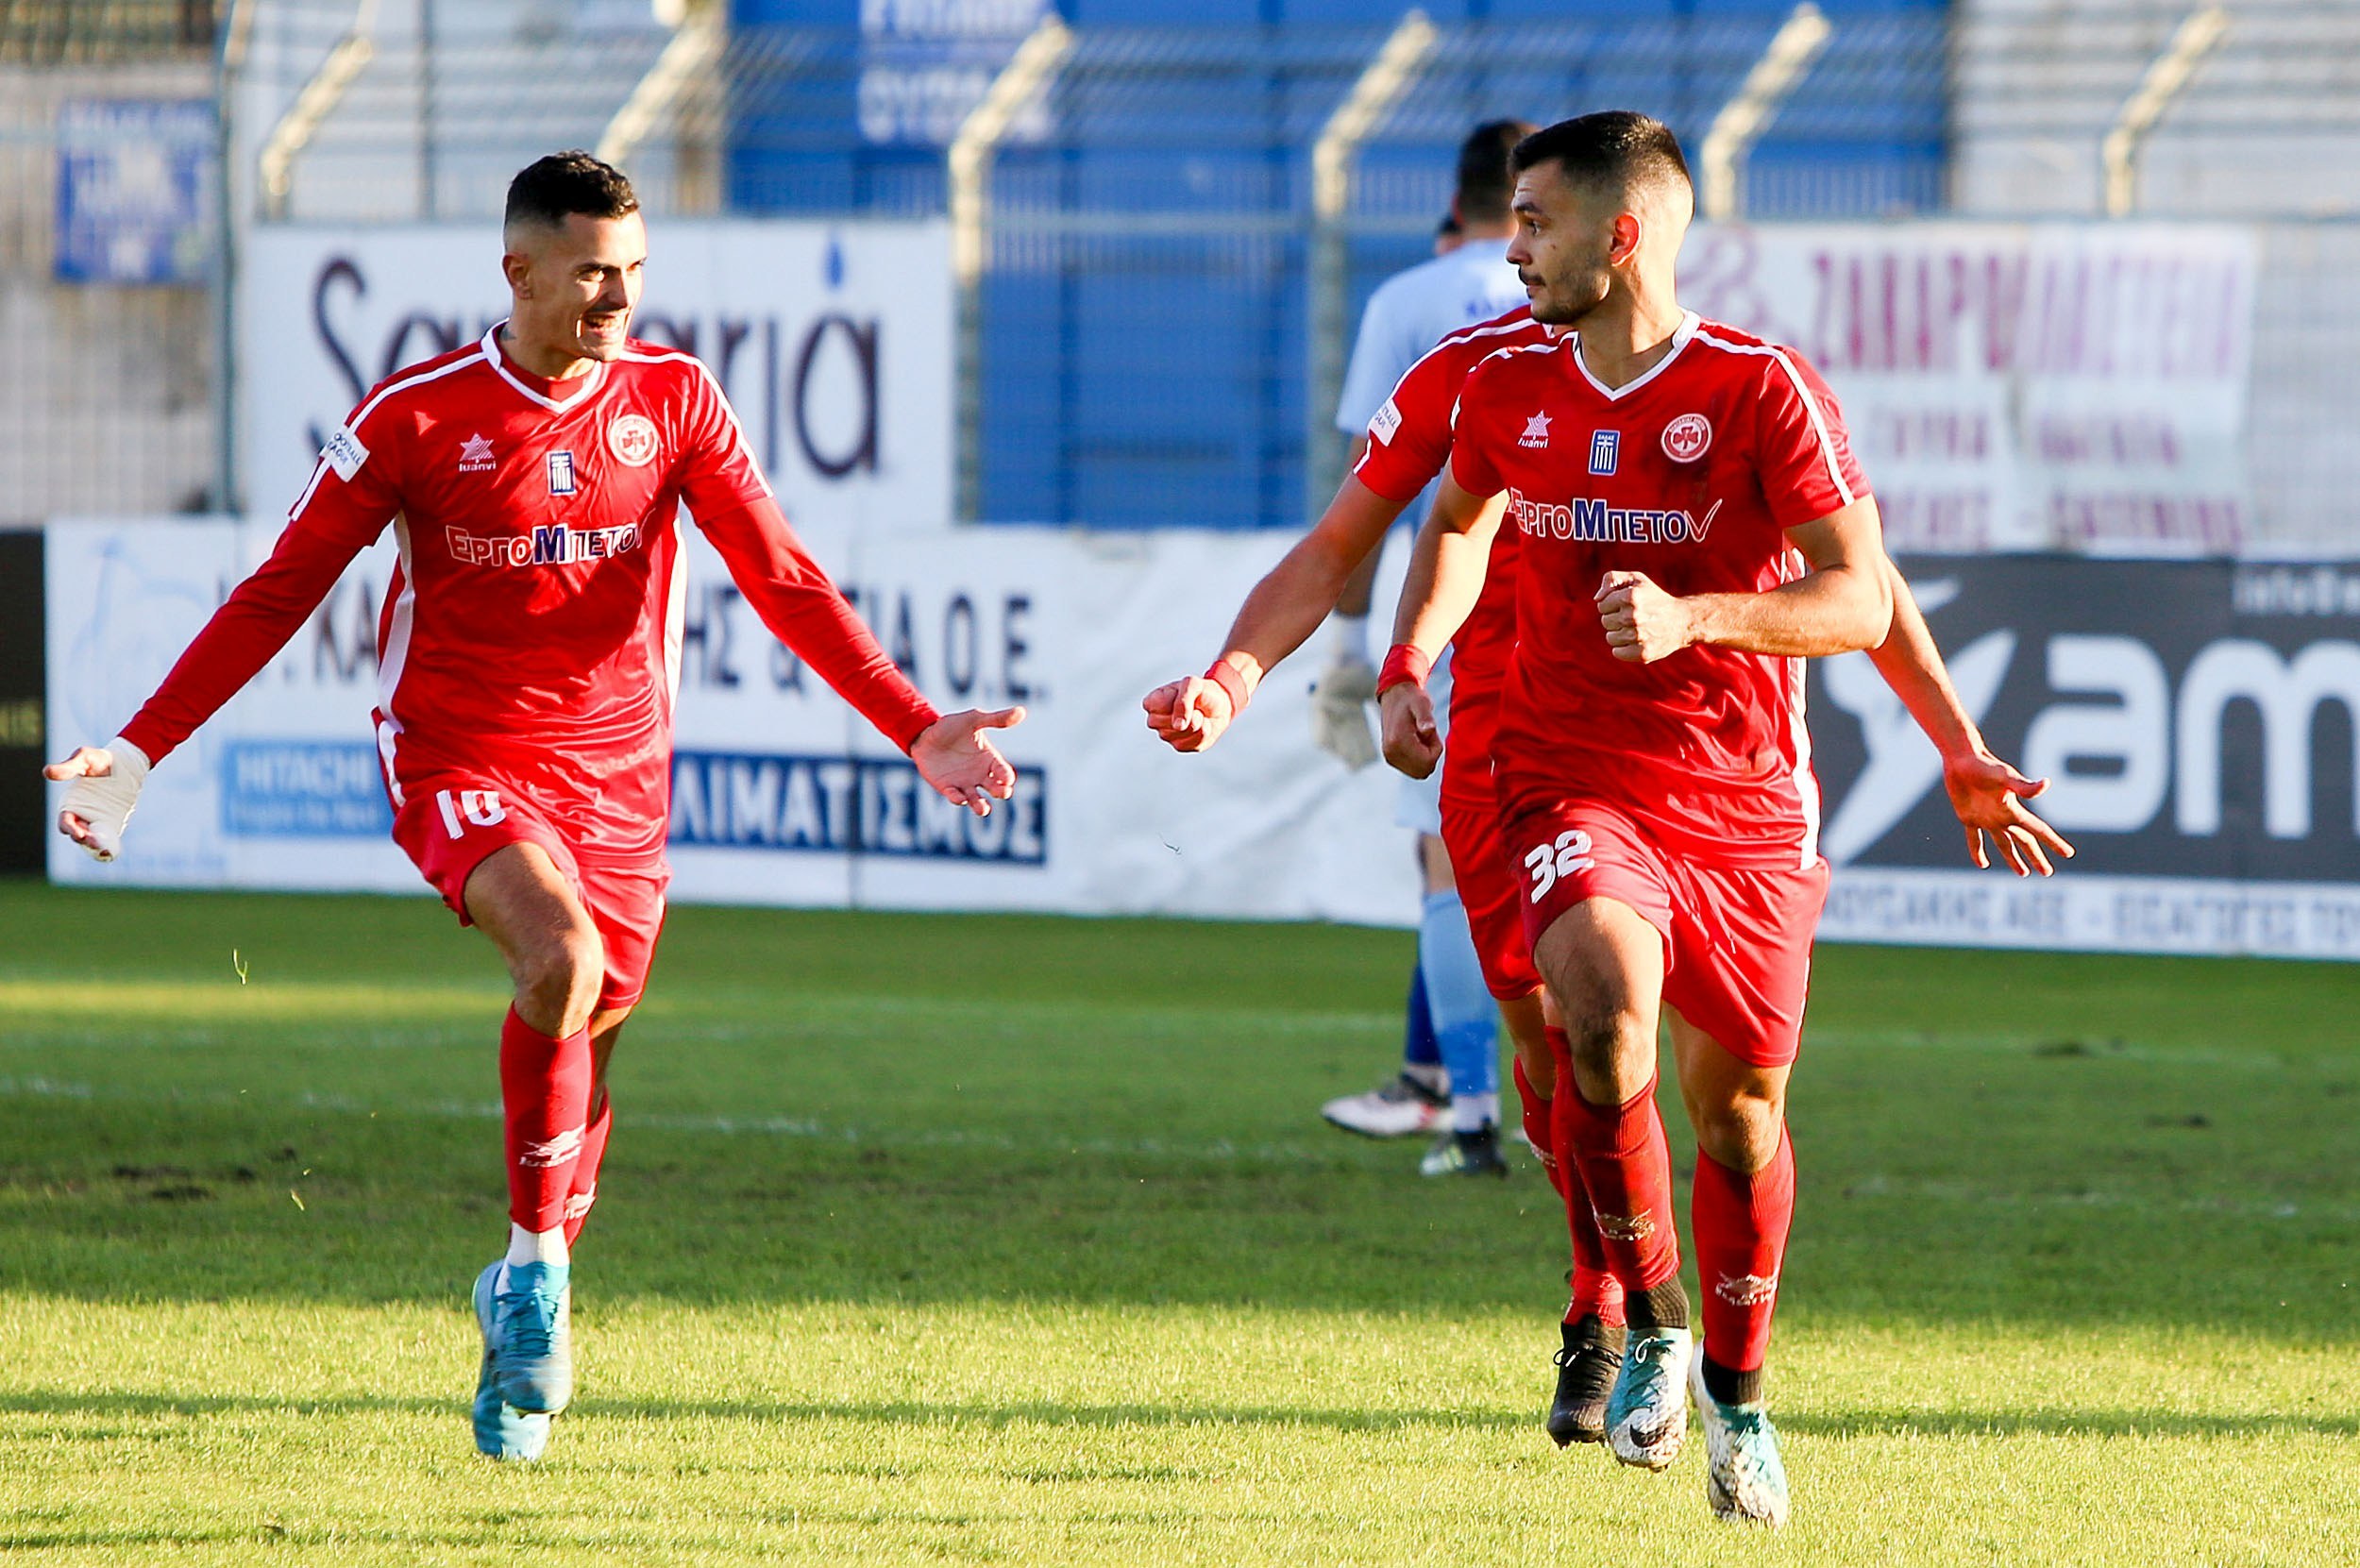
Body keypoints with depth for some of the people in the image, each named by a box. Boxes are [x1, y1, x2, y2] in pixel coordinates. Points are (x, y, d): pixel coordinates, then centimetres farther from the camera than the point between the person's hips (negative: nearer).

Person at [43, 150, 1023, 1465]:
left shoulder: (675, 401, -1)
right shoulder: (417, 418, -7)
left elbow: (783, 581, -1)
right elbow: (281, 593, -2)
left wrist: (918, 727, -12)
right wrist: (139, 751, -7)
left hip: (618, 774, 3)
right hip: (459, 762, -3)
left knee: (586, 1035, 6)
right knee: (563, 960, -29)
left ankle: (523, 1347, 28)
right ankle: (536, 1271, -14)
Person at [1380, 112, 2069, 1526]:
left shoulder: (1763, 389, -10)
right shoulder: (1508, 392, 3)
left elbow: (1861, 598, -14)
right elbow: (1460, 521, 26)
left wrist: (1692, 618, -28)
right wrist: (1408, 665, 12)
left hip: (1745, 801, -1)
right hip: (1572, 786, 1)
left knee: (1738, 1106, 5)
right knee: (1605, 995, -29)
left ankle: (1737, 1388, 30)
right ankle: (1650, 1329, -12)